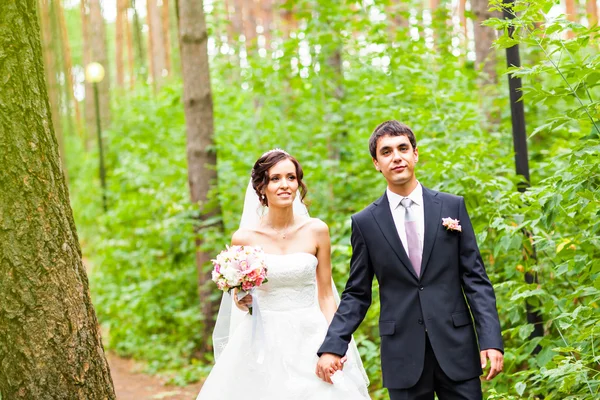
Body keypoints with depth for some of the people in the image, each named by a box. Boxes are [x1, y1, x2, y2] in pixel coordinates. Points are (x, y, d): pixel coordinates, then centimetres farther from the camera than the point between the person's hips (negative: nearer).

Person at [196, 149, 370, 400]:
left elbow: (326, 295, 2)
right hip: (265, 345, 0)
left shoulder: (317, 231, -2)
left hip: (311, 340, 1)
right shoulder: (244, 238, -5)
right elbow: (241, 295, 8)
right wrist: (242, 301, -14)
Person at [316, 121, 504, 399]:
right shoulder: (365, 222, 3)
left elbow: (476, 279, 2)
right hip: (403, 354, 0)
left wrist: (491, 339, -7)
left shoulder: (452, 206, 4)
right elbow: (356, 294, 6)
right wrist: (332, 346, -7)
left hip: (456, 346, 0)